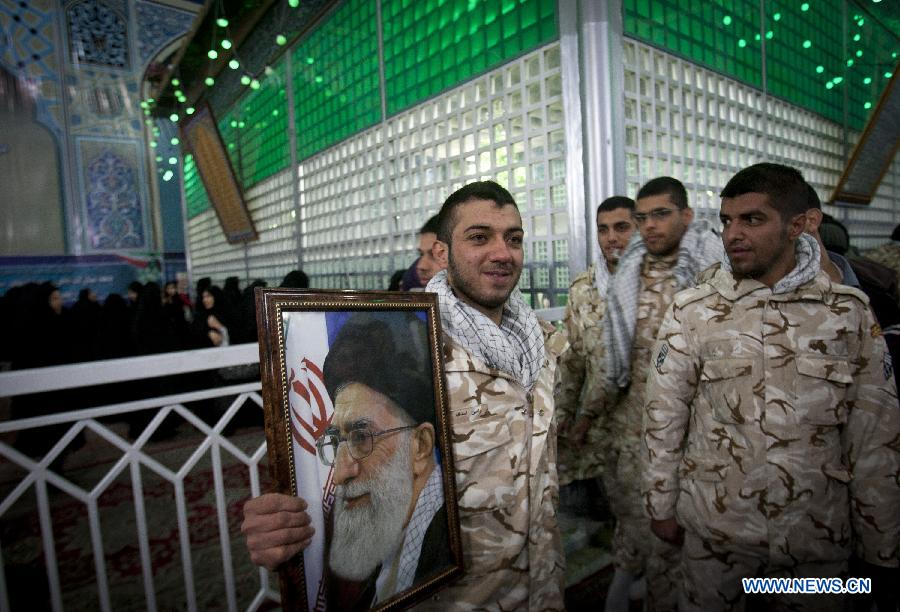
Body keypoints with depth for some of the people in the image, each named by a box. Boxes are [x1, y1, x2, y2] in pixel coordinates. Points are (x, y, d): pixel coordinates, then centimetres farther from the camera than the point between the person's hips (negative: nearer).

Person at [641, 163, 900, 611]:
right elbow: (663, 417, -6)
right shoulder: (691, 310, -10)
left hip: (821, 533, 2)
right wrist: (661, 506, -1)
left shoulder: (849, 311, -5)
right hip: (713, 526, -1)